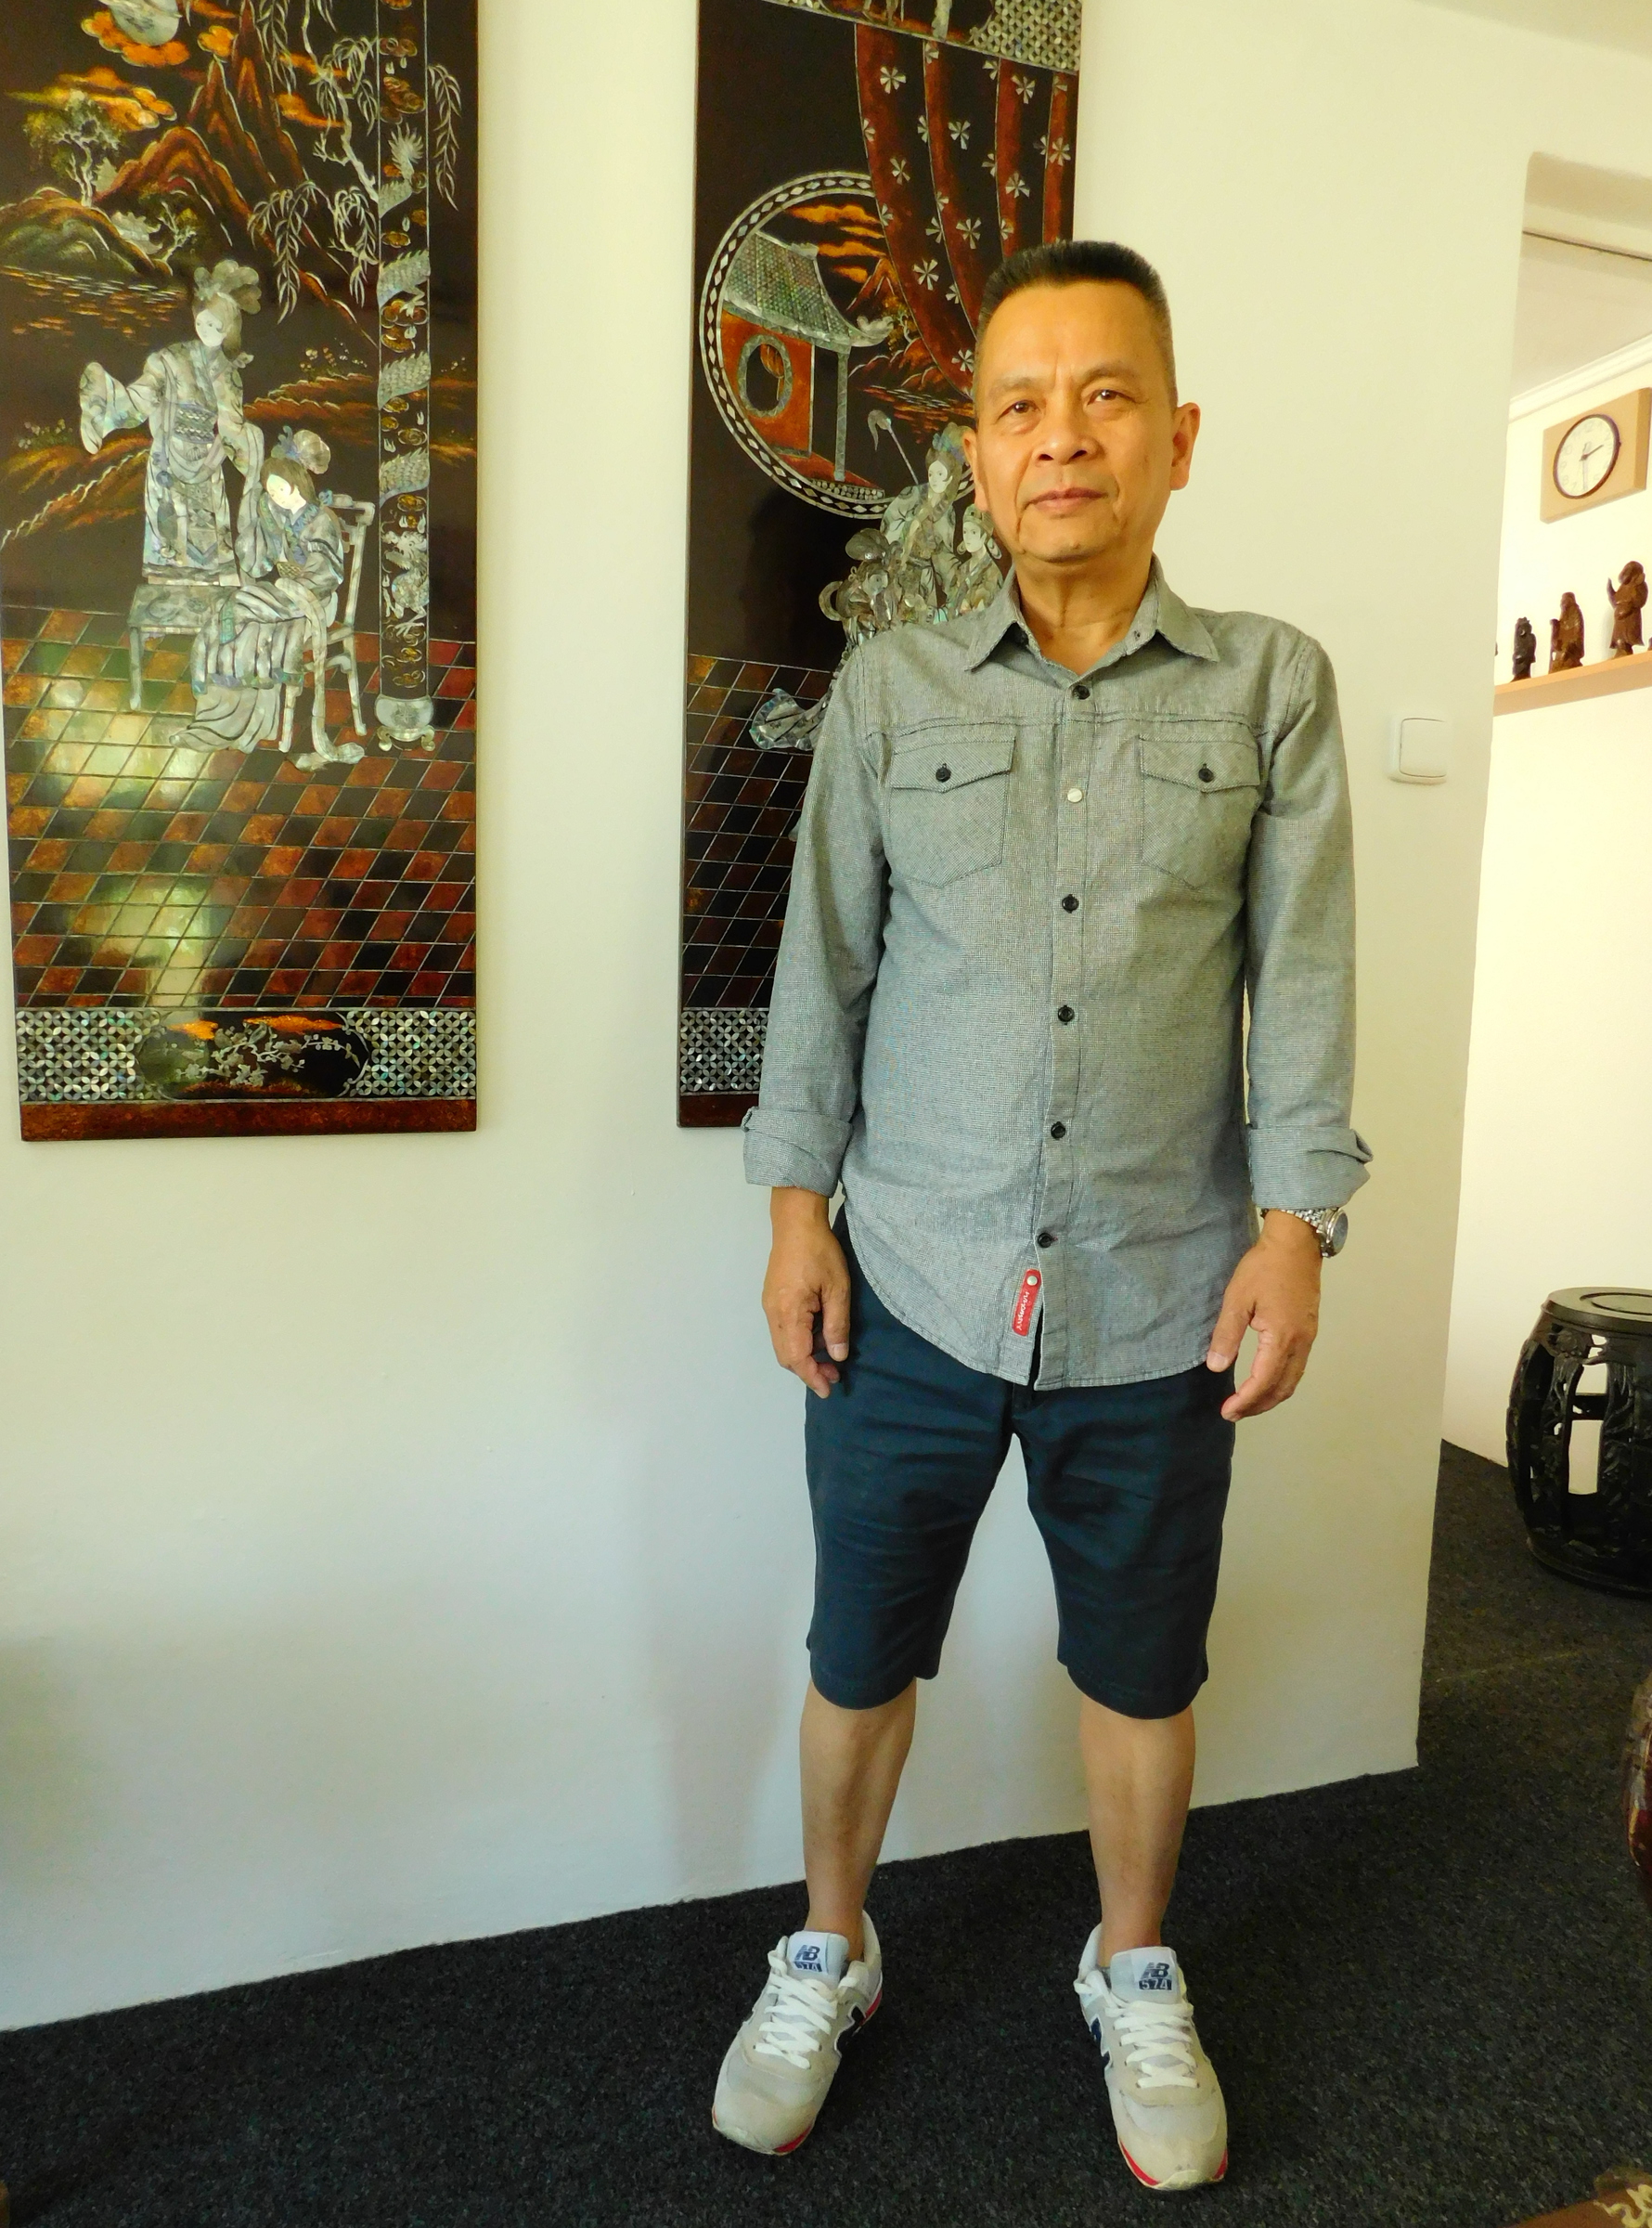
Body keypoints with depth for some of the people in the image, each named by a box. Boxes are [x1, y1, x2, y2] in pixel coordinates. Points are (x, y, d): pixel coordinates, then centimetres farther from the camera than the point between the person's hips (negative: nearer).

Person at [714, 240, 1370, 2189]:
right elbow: (825, 958, 3)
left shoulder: (1272, 687, 1)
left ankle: (1136, 1980, 45)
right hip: (912, 1287, 1)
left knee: (1141, 1671, 17)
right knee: (862, 1654, 15)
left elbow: (1301, 978, 0)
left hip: (1158, 1299, 0)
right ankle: (826, 1956, 42)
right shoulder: (889, 688, 2)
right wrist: (795, 1206, 0)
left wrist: (1294, 1230, -5)